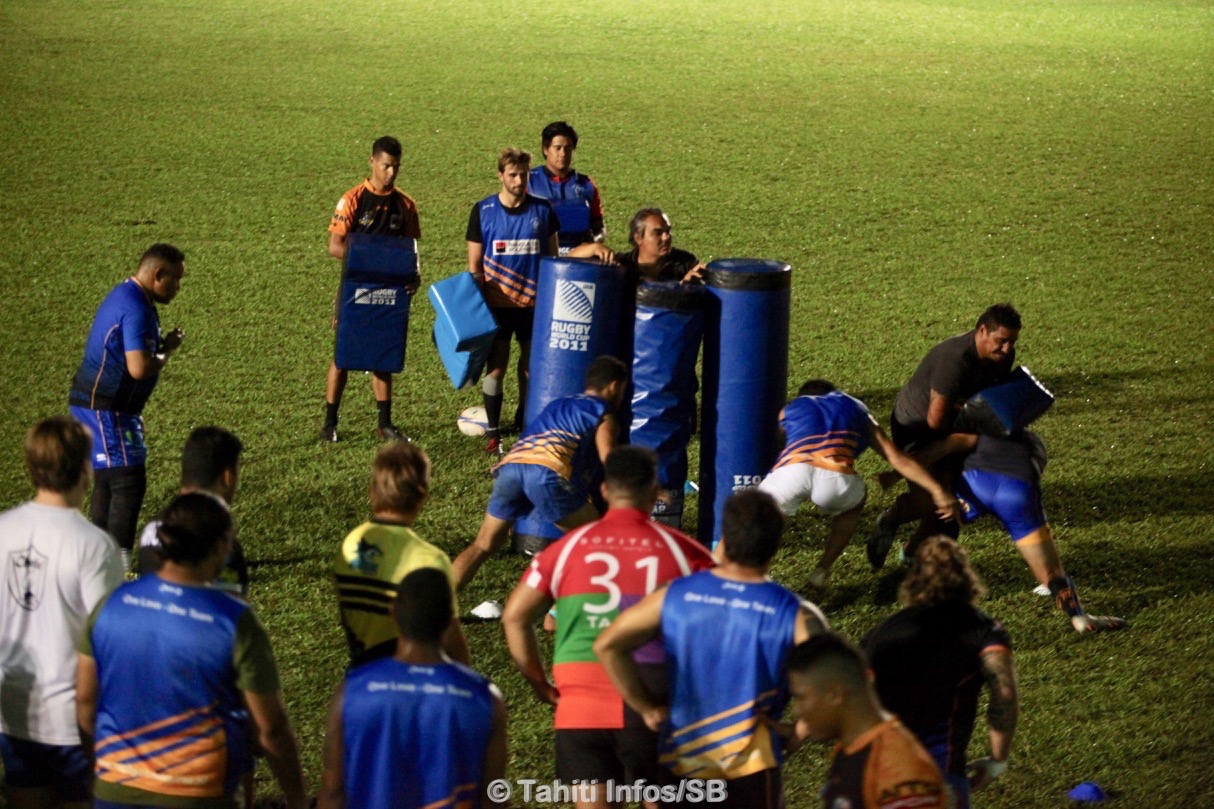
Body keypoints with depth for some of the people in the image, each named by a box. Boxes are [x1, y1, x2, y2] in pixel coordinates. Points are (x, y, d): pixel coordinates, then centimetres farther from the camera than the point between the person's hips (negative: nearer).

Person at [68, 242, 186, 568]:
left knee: (107, 481, 16)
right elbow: (139, 367, -28)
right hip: (105, 408, -11)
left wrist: (163, 344, 5)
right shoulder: (136, 308, -21)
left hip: (97, 405, 11)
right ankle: (119, 565, -10)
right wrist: (164, 355, -9)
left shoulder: (126, 296, 13)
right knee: (129, 482, -10)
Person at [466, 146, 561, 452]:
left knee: (532, 366, 9)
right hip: (497, 304, -2)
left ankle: (525, 423, 26)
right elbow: (474, 265, 1)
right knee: (495, 368, -1)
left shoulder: (542, 210, 2)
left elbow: (553, 257, 9)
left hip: (534, 303, 2)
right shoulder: (483, 211, -3)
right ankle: (493, 432, 6)